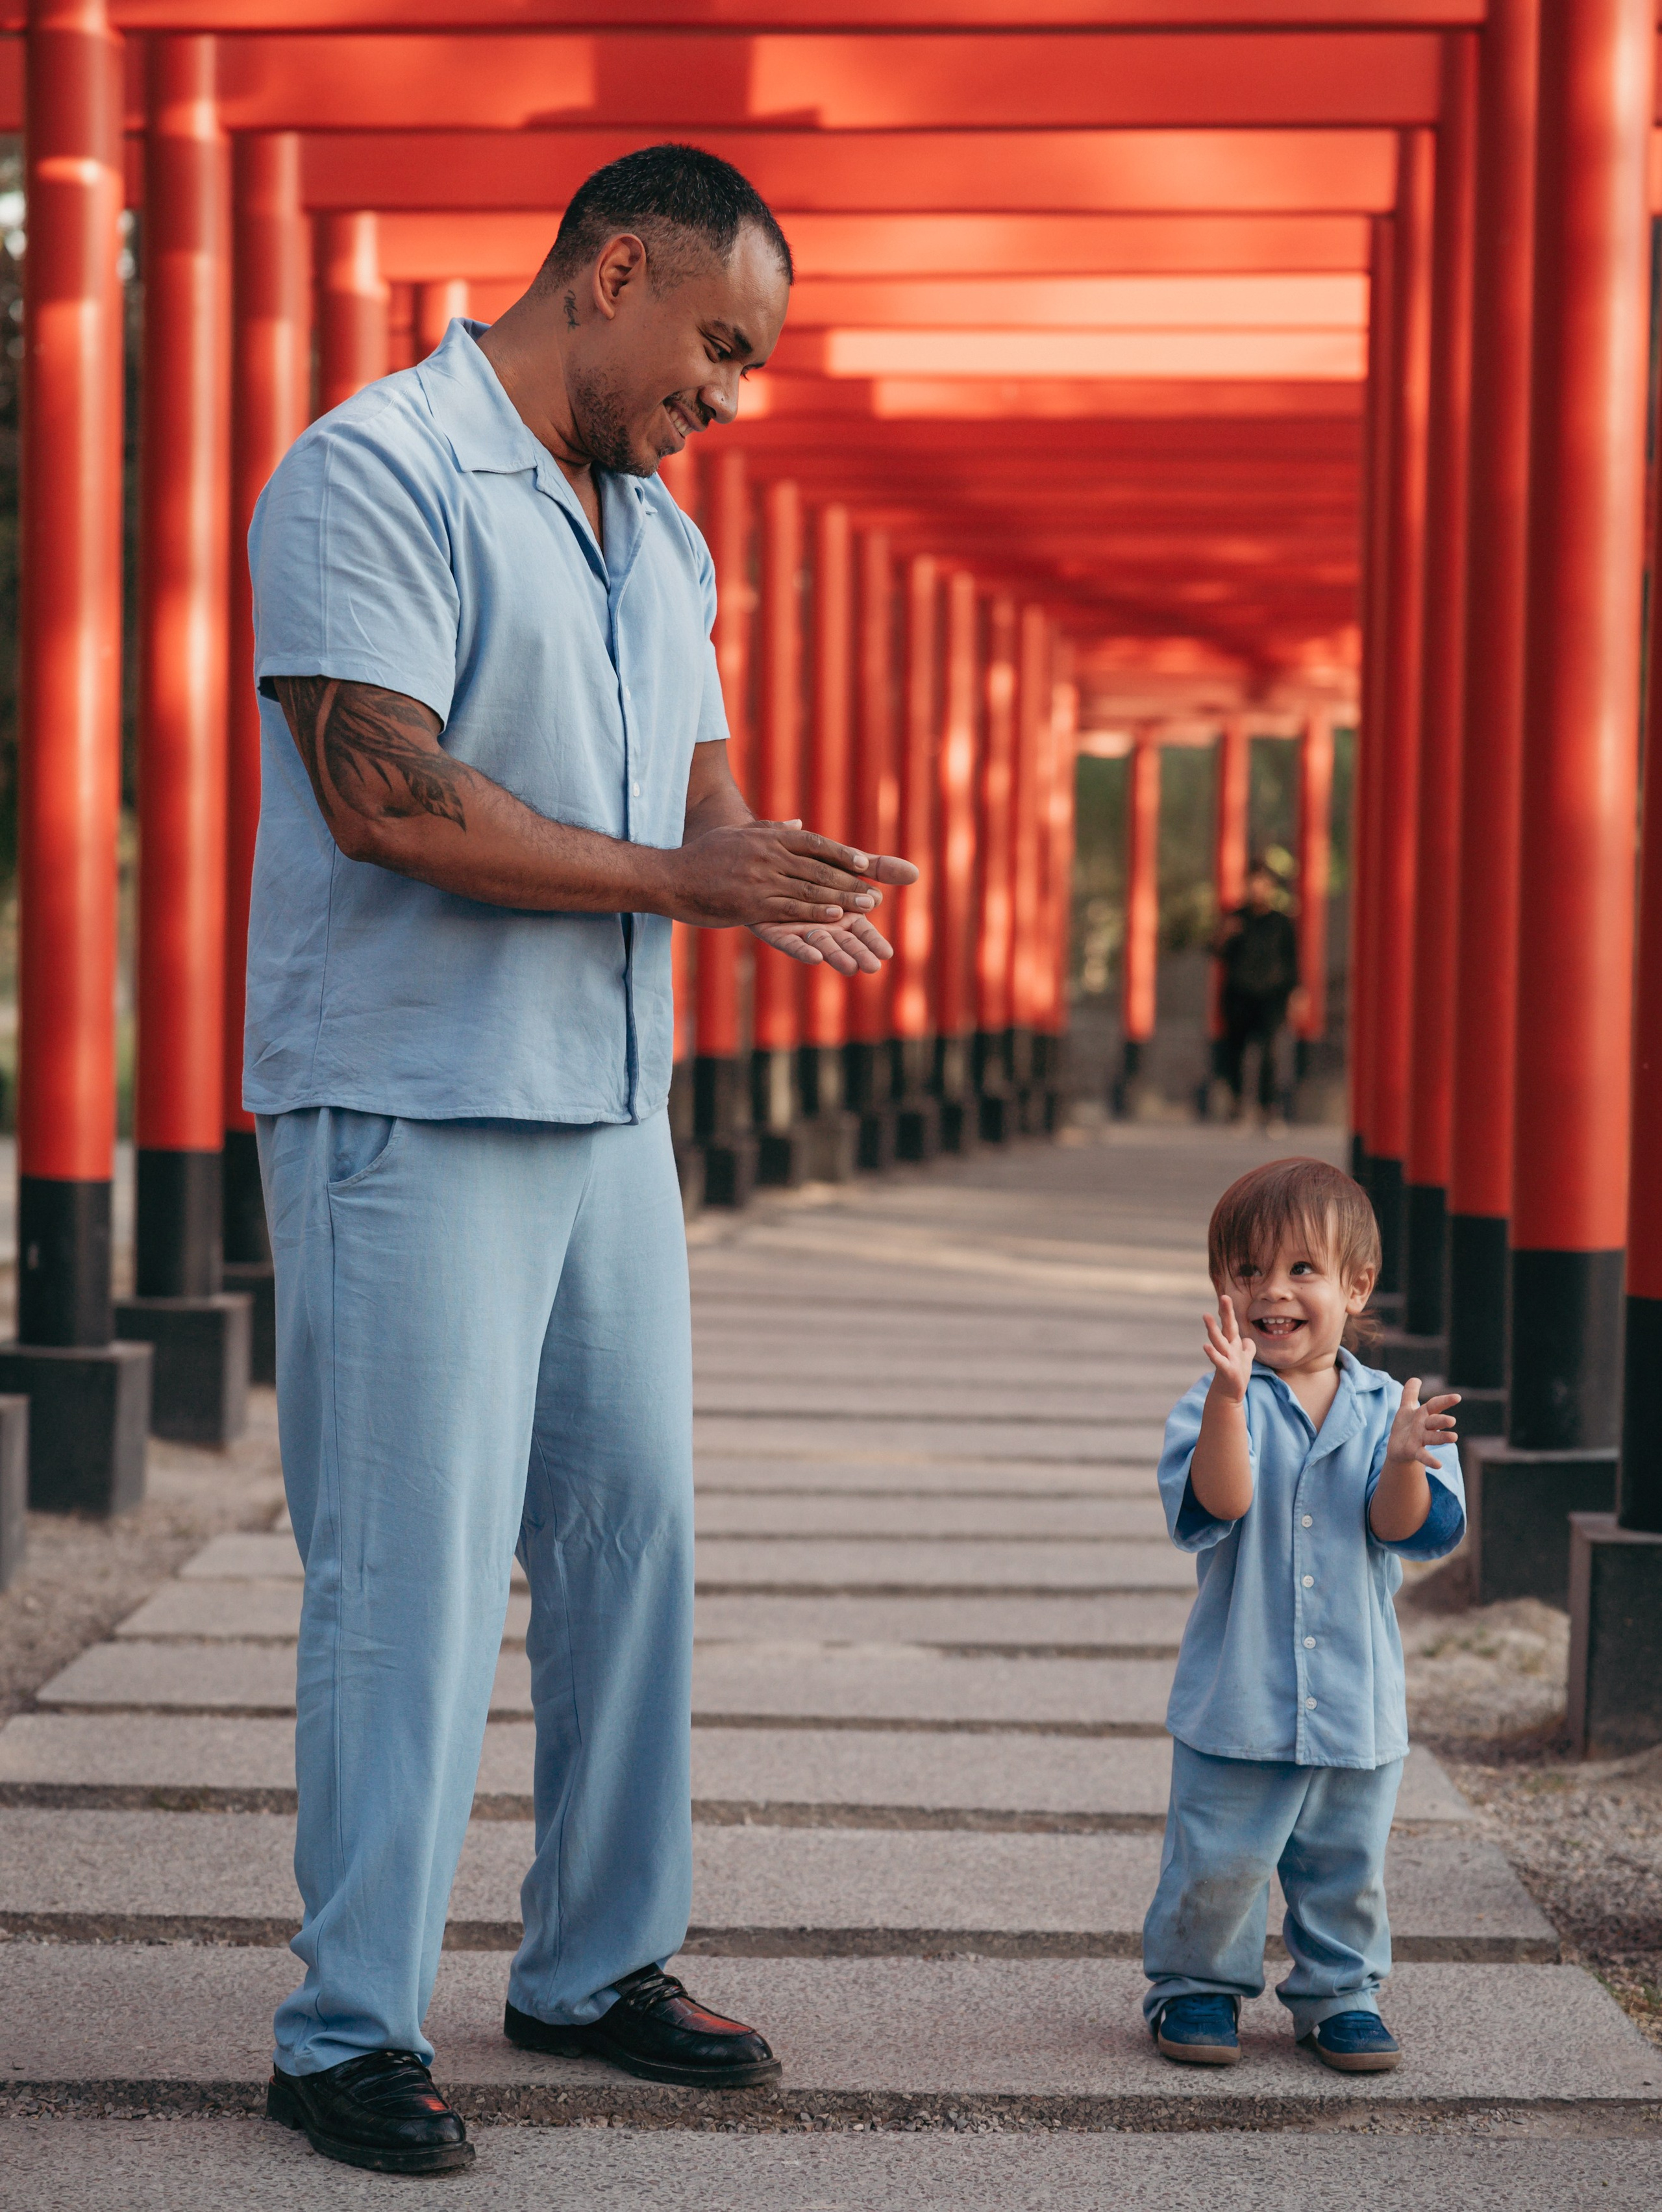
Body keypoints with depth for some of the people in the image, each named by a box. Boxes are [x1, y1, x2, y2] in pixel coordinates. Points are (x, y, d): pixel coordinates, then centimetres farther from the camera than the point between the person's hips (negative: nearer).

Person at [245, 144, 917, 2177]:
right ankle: (349, 2029, 4)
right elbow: (385, 797, -20)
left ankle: (593, 1964, 24)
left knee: (632, 1530, 11)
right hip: (408, 1108, -8)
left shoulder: (663, 539, 17)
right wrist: (683, 879, -18)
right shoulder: (376, 472, -11)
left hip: (608, 1106, 9)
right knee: (414, 1569, -6)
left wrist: (770, 871, -6)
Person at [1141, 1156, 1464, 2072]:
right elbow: (1218, 1504, -23)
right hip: (1238, 1699, -2)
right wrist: (1230, 1397, -37)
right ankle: (1194, 1983, 25)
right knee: (1217, 1864, 4)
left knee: (1347, 1868, 13)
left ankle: (1339, 1993, 30)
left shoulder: (1385, 1408, 1)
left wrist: (1405, 1463, -30)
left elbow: (1407, 1529, -9)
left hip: (1357, 1701, 2)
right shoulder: (1216, 1405, -7)